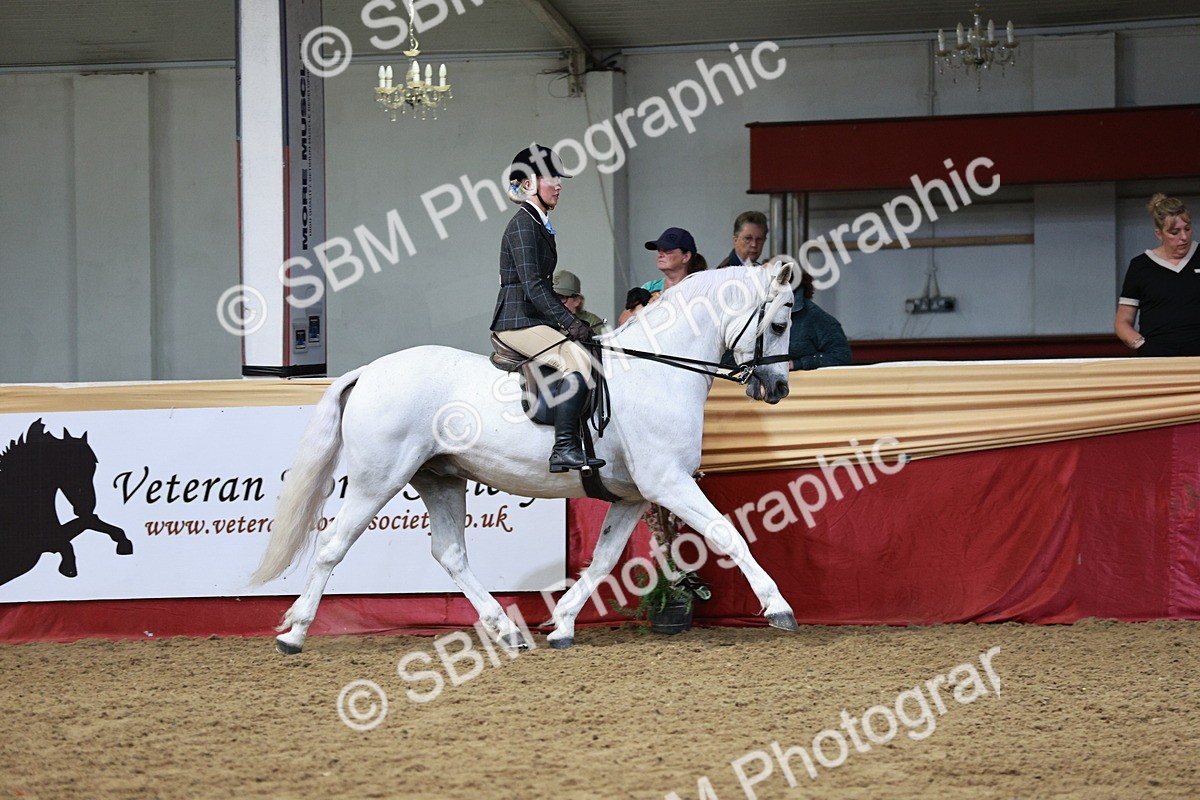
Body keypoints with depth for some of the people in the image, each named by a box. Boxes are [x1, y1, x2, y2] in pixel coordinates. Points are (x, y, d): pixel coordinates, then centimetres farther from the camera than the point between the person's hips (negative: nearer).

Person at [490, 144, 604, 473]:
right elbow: (533, 286, -21)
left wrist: (572, 319, 16)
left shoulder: (539, 224, 19)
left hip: (535, 319, 11)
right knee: (578, 361, -27)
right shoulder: (523, 225, -12)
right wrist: (569, 322, -24)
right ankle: (564, 449, -35)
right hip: (518, 322, -11)